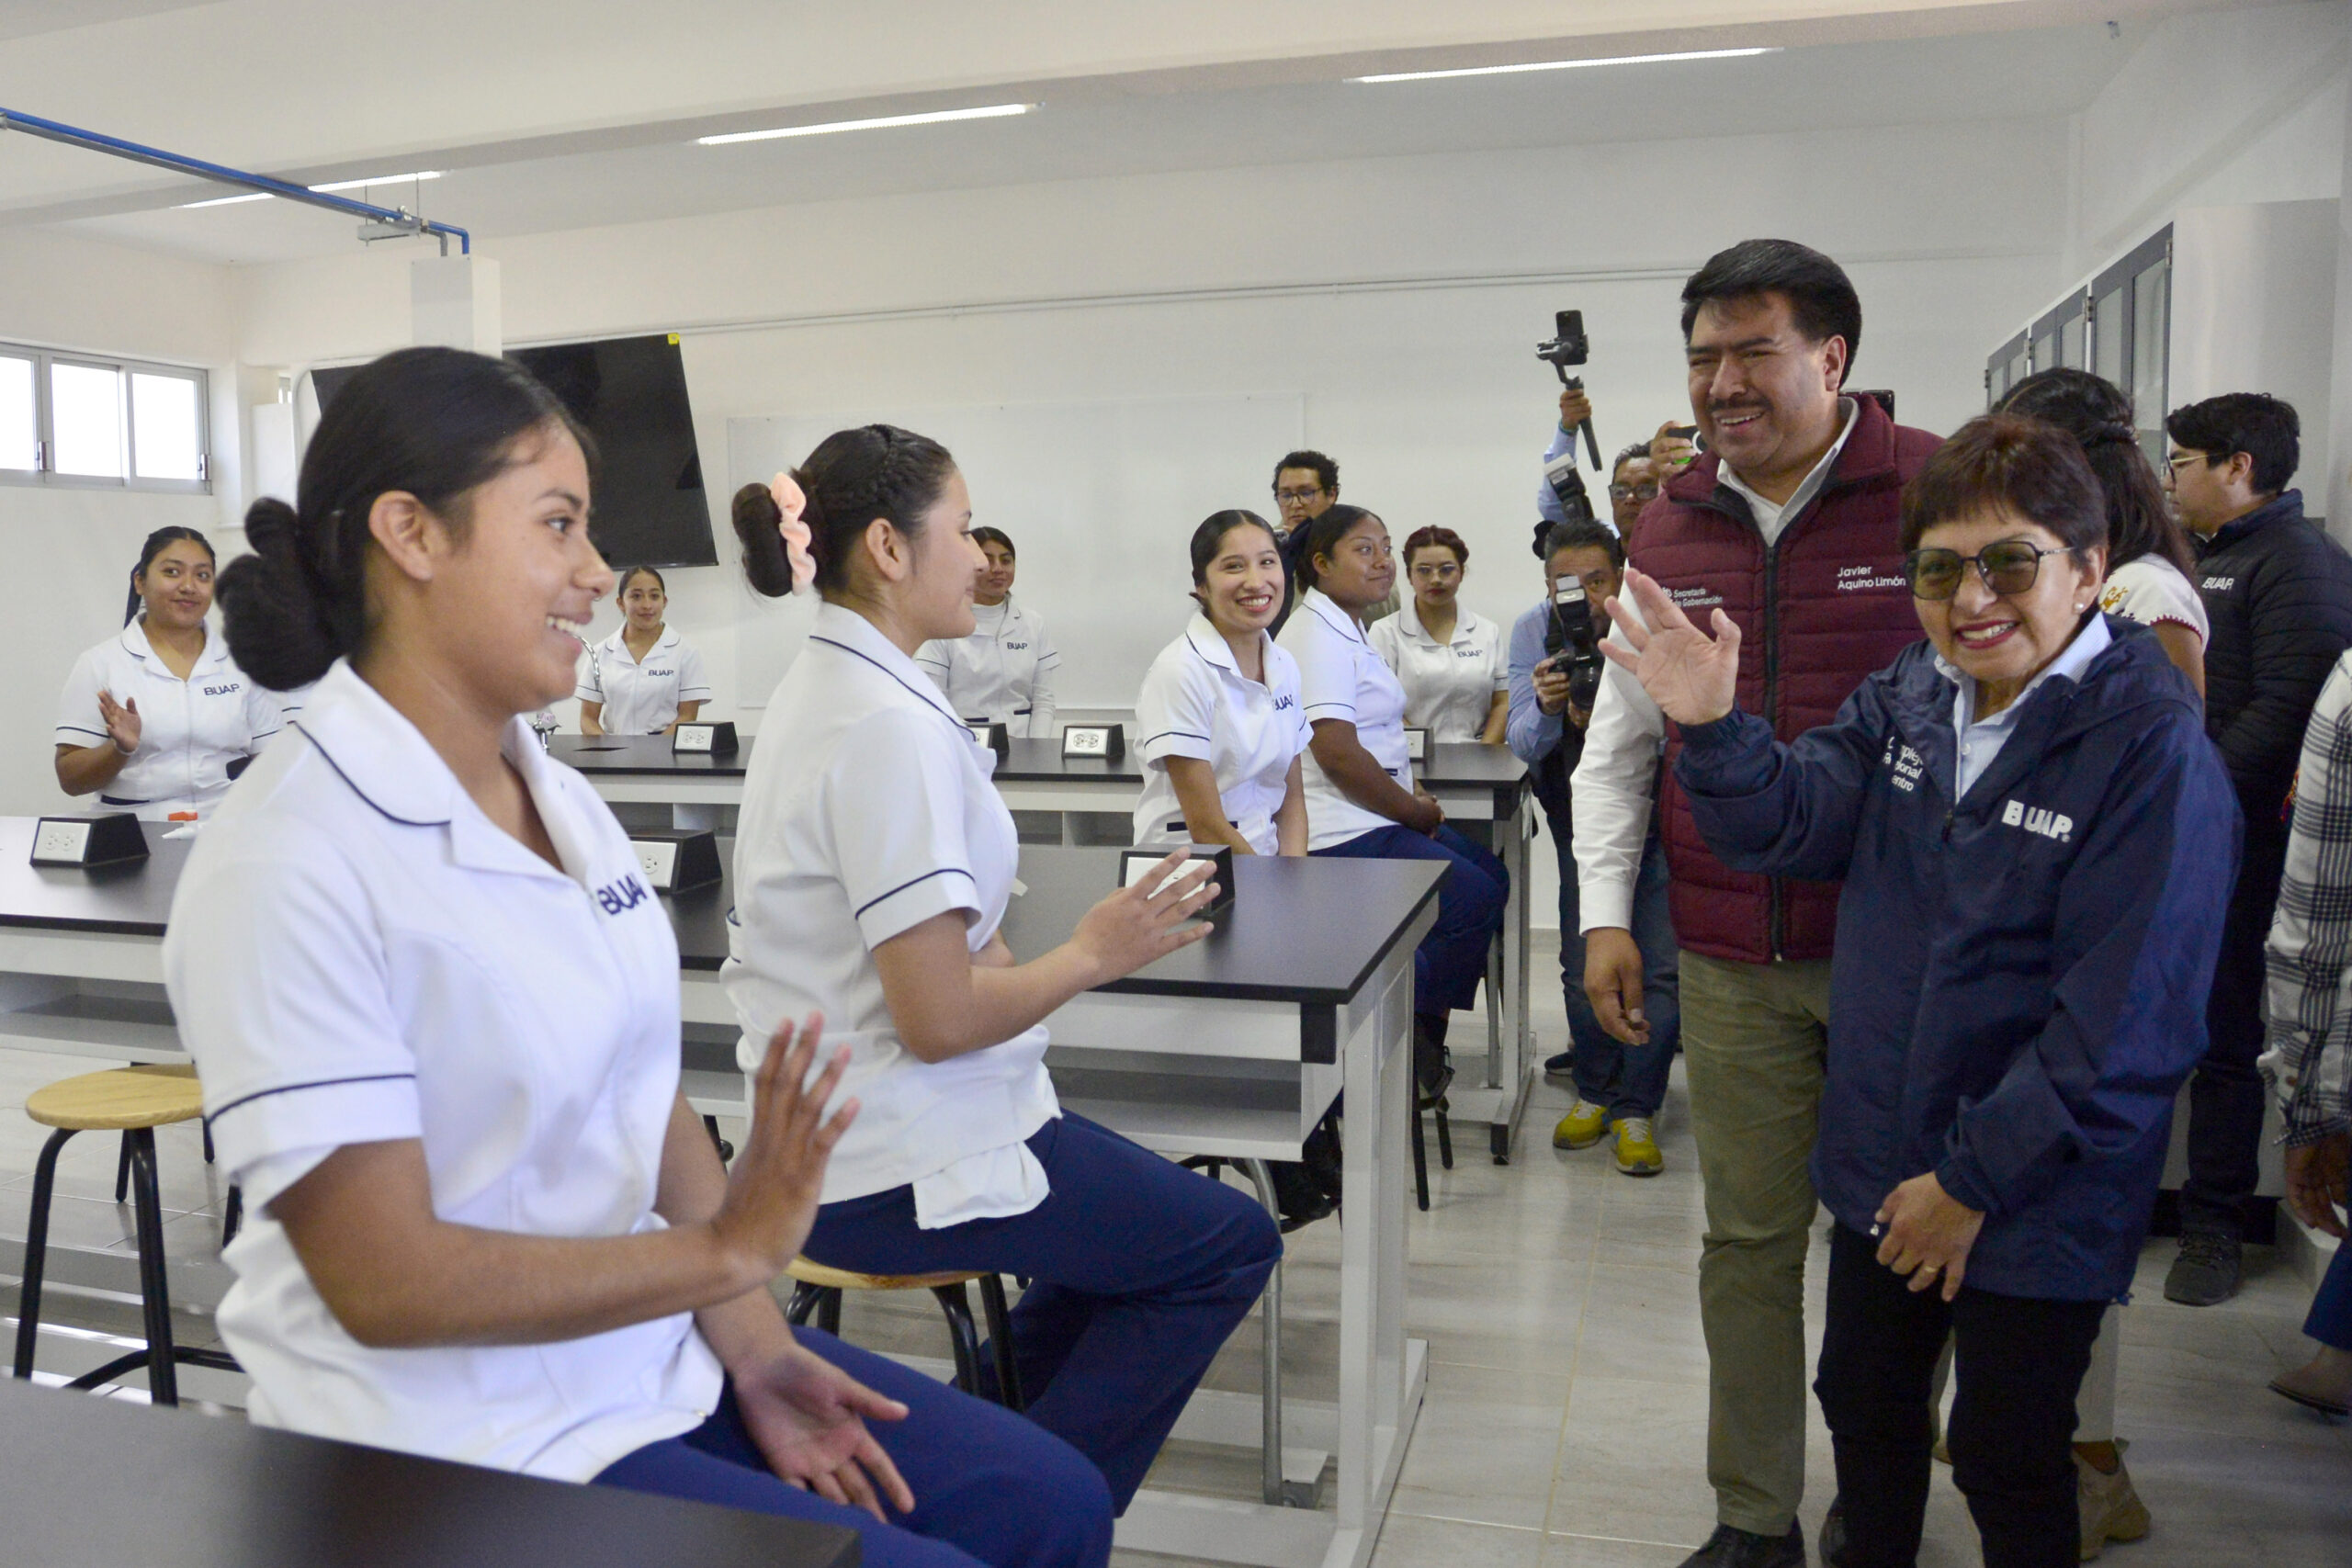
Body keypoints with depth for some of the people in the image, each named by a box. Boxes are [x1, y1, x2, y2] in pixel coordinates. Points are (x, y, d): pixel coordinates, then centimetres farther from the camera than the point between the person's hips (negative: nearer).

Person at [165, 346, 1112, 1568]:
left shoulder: (563, 801, 4)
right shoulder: (287, 864, -20)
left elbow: (647, 1097, 5)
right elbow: (385, 1278, -20)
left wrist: (754, 1347, -4)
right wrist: (729, 1251, -17)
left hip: (650, 1343, 7)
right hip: (460, 1443, -7)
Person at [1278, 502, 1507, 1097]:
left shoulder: (1345, 630, 16)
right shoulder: (1318, 637, -18)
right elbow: (1337, 753, -25)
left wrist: (1412, 797, 10)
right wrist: (1416, 812, -13)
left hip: (1375, 820, 11)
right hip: (1345, 837, -11)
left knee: (1491, 879, 15)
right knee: (1476, 901, -13)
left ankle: (1419, 1042, 19)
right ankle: (1411, 1042, 3)